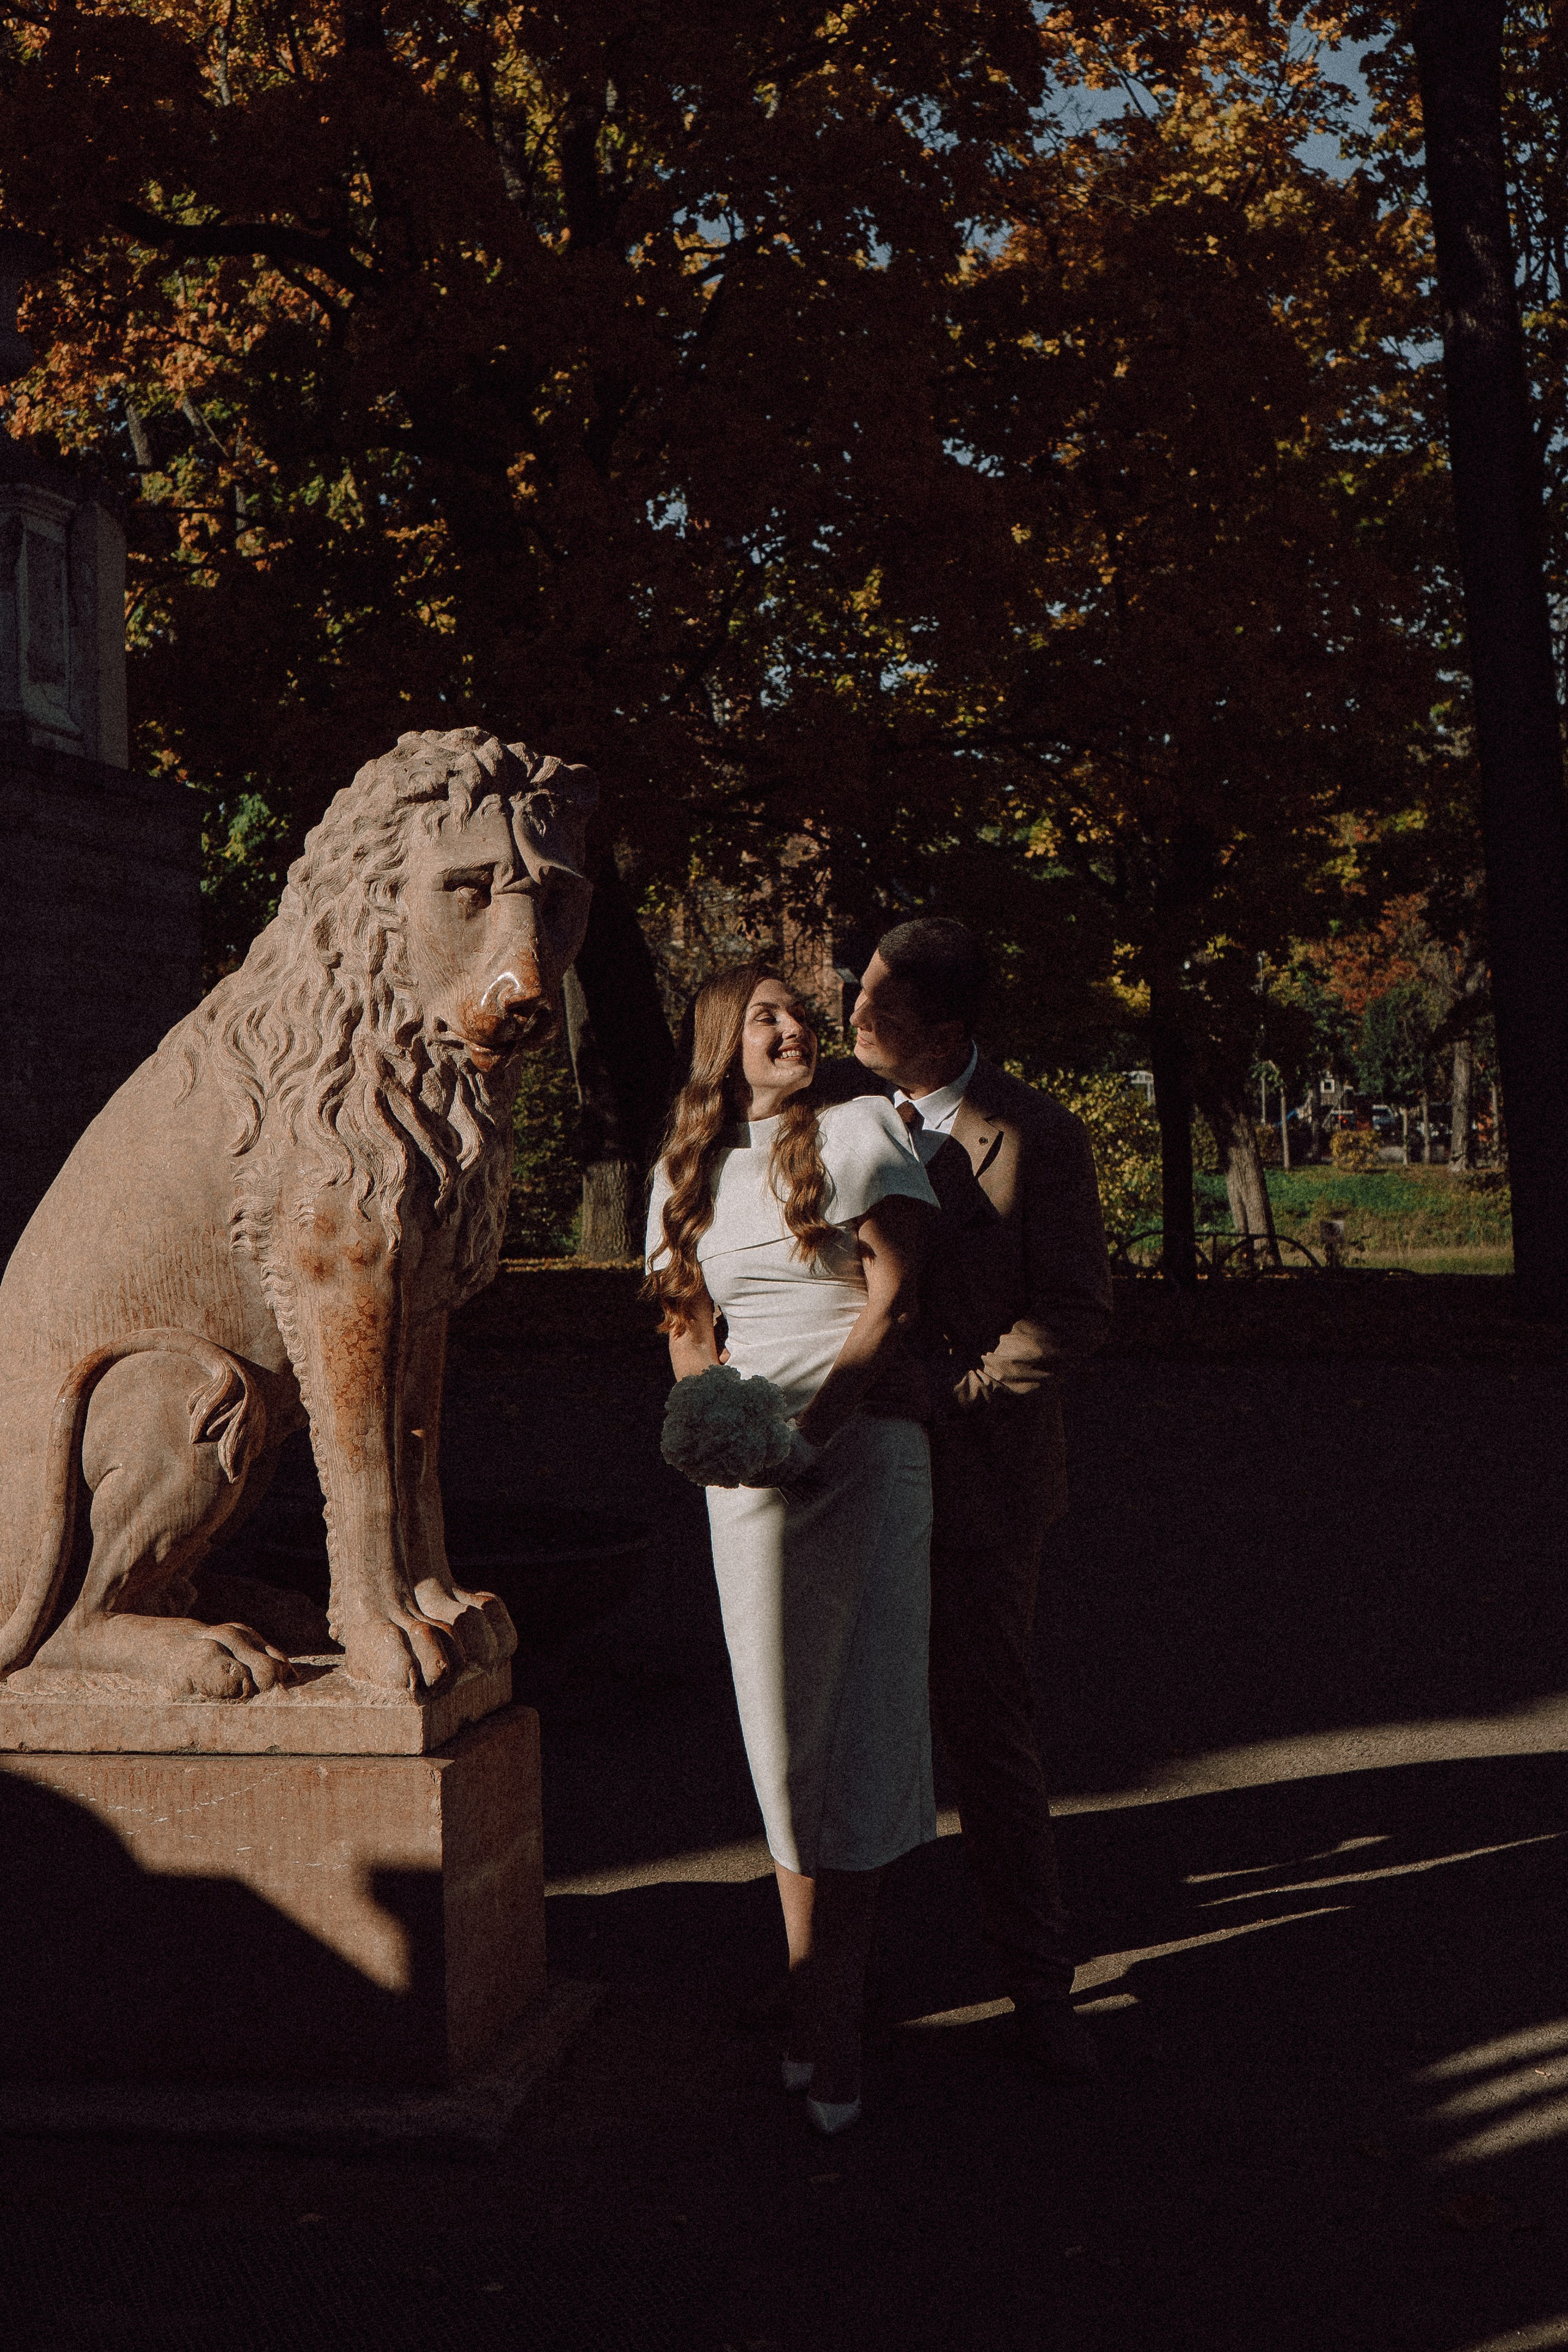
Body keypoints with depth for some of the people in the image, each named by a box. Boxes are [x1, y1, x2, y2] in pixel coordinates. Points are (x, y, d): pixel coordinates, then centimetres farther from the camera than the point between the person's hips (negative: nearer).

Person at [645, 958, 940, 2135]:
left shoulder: (860, 1129, 3)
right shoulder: (686, 1172, 16)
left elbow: (893, 1303, -5)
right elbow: (687, 1333, 16)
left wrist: (810, 1424, -15)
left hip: (865, 1451, -3)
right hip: (748, 1471, 4)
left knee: (862, 1736, -5)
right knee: (785, 1739, 6)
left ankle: (832, 2019, 1)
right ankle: (814, 2000, 16)